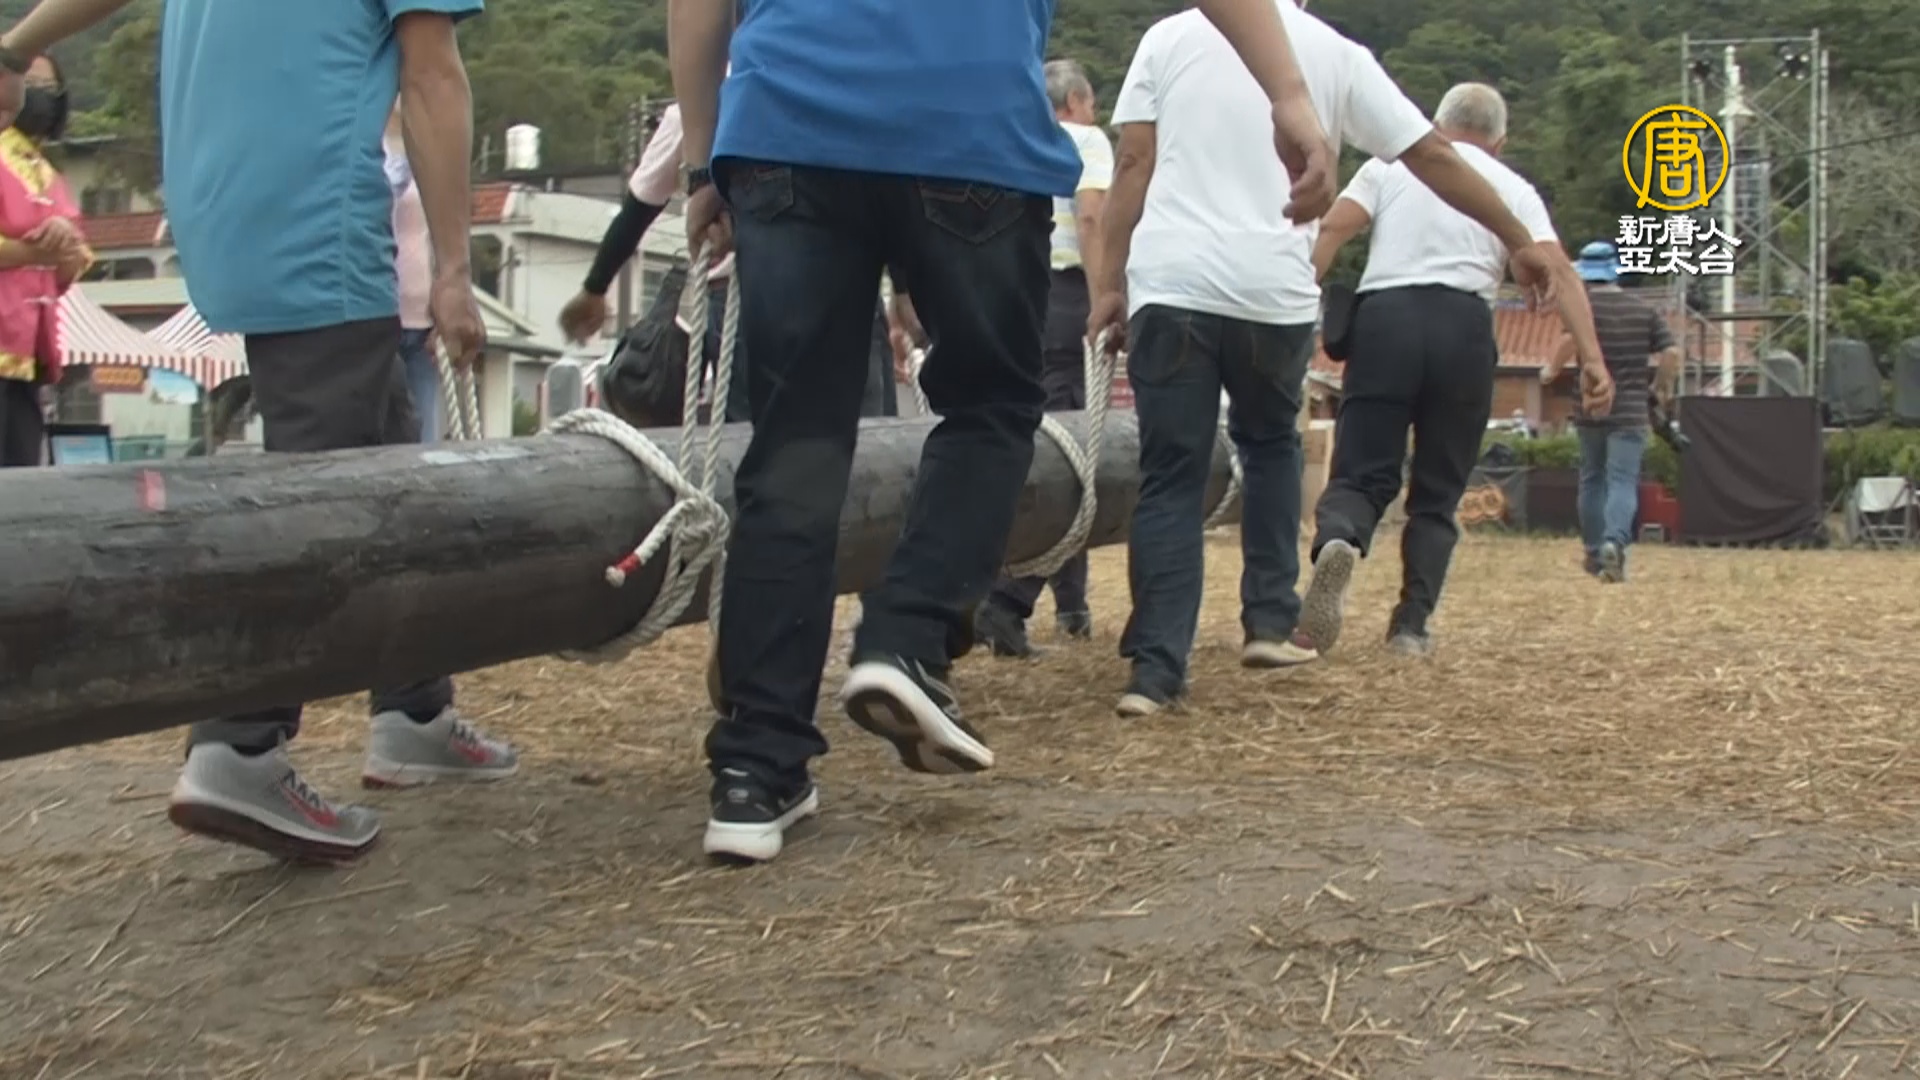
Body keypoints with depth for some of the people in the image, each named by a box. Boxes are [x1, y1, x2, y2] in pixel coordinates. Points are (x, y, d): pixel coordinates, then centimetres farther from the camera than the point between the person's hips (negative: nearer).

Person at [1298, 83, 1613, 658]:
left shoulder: (1389, 166, 19)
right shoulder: (1512, 187, 19)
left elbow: (1331, 230, 3)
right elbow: (1556, 270, 6)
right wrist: (1591, 356, 0)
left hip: (1383, 317, 0)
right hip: (1462, 327, 0)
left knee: (1361, 475, 0)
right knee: (1436, 494, 12)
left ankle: (1337, 543, -33)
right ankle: (1412, 624, 3)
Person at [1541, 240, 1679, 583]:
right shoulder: (1645, 310, 6)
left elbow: (1570, 339, -24)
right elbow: (1672, 353, -2)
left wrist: (1552, 370, -10)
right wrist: (1663, 387, 13)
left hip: (1591, 409, 0)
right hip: (1631, 413, 0)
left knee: (1592, 480, 15)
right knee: (1622, 482, -5)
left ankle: (1594, 553, 21)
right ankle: (1614, 542, -30)